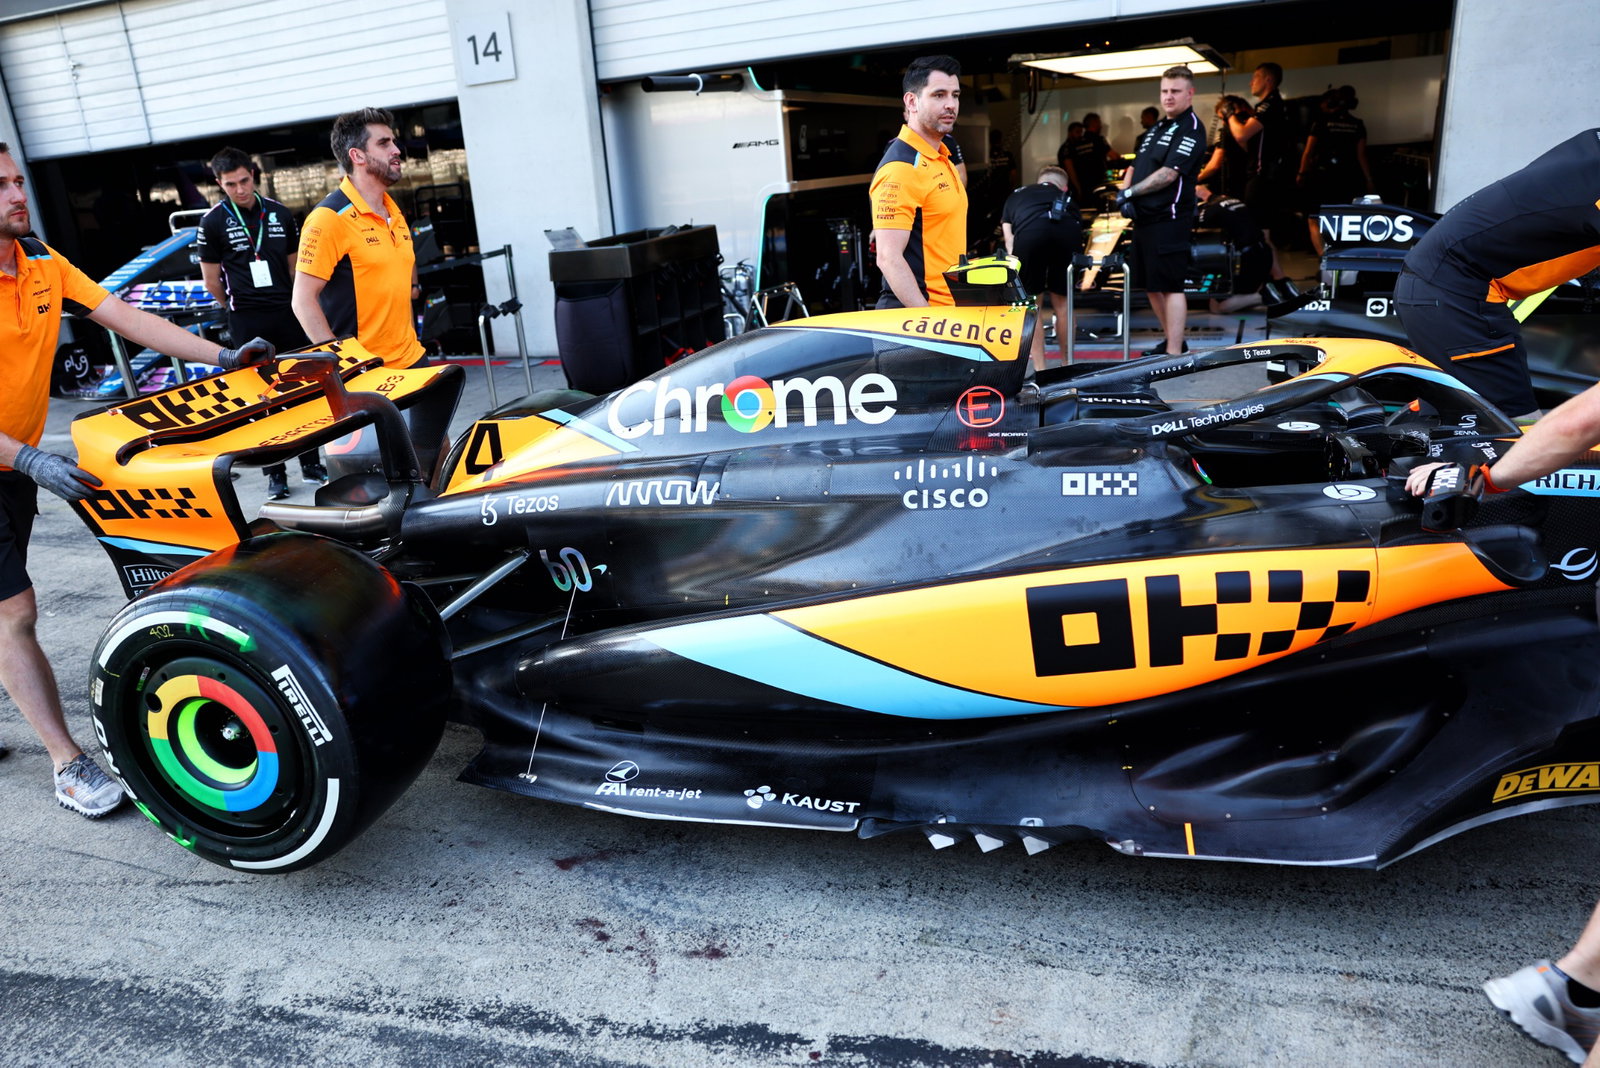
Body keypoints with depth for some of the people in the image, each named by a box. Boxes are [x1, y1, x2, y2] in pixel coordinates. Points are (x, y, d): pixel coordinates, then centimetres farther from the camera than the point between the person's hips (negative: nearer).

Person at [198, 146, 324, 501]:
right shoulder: (213, 222, -3)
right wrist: (239, 308, 8)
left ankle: (311, 464, 18)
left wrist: (295, 305, 12)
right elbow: (212, 281, 1)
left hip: (288, 315, 3)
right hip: (247, 322, -3)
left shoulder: (279, 214, 6)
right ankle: (275, 473, 9)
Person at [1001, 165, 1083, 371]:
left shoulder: (1015, 196, 39)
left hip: (1029, 233, -1)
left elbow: (1009, 243, 27)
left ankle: (1040, 371, 13)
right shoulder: (1067, 199, 39)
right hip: (1067, 232, 2)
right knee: (1062, 303, 18)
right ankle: (1067, 366, 29)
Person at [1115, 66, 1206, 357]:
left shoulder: (1191, 128, -8)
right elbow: (1134, 167, 19)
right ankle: (1171, 339, 30)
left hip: (1169, 218, -9)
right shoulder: (1158, 127, 20)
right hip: (1144, 217, 9)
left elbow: (1169, 174, -18)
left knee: (1170, 286, -10)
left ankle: (1174, 354, -8)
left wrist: (1131, 192, -11)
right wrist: (1124, 194, -1)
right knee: (1151, 285, 15)